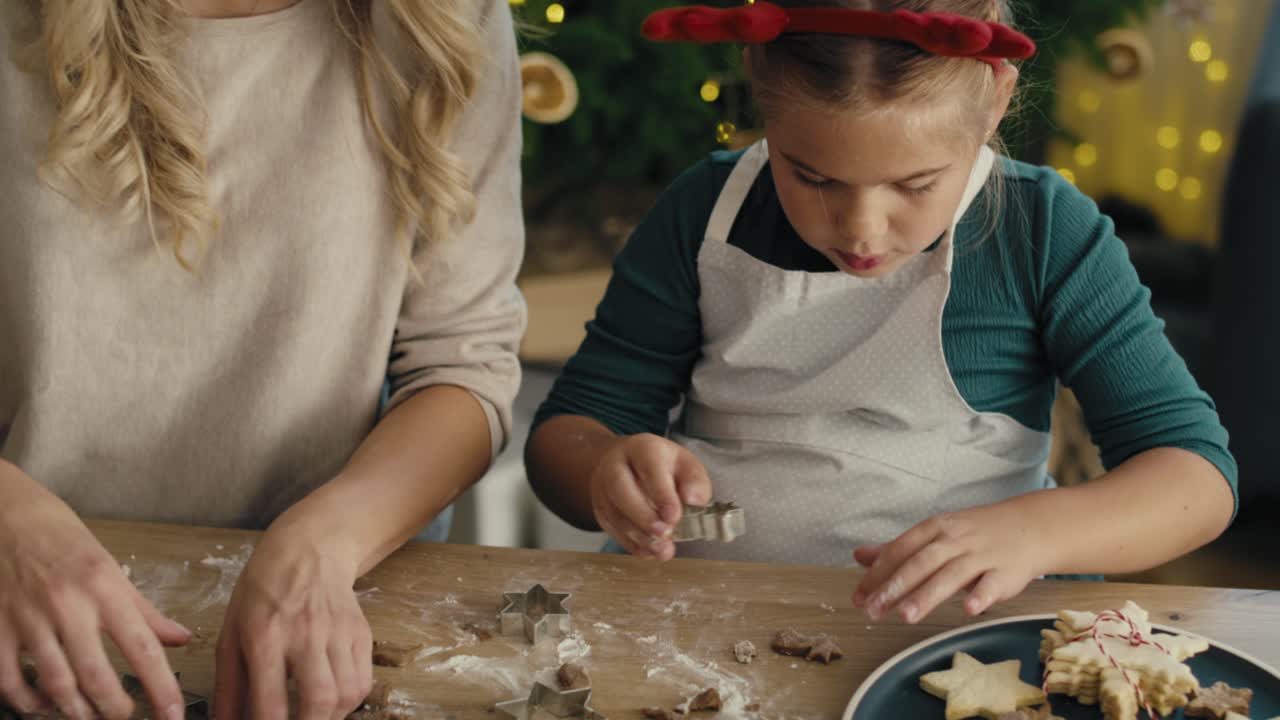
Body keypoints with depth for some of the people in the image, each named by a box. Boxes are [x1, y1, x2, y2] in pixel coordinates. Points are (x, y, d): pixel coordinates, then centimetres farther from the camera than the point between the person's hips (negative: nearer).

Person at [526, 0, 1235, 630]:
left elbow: (1200, 473, -7)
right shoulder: (705, 213, 0)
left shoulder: (1046, 233, -5)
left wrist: (1030, 531, -26)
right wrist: (606, 473, -20)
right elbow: (566, 427, 4)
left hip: (955, 622, -1)